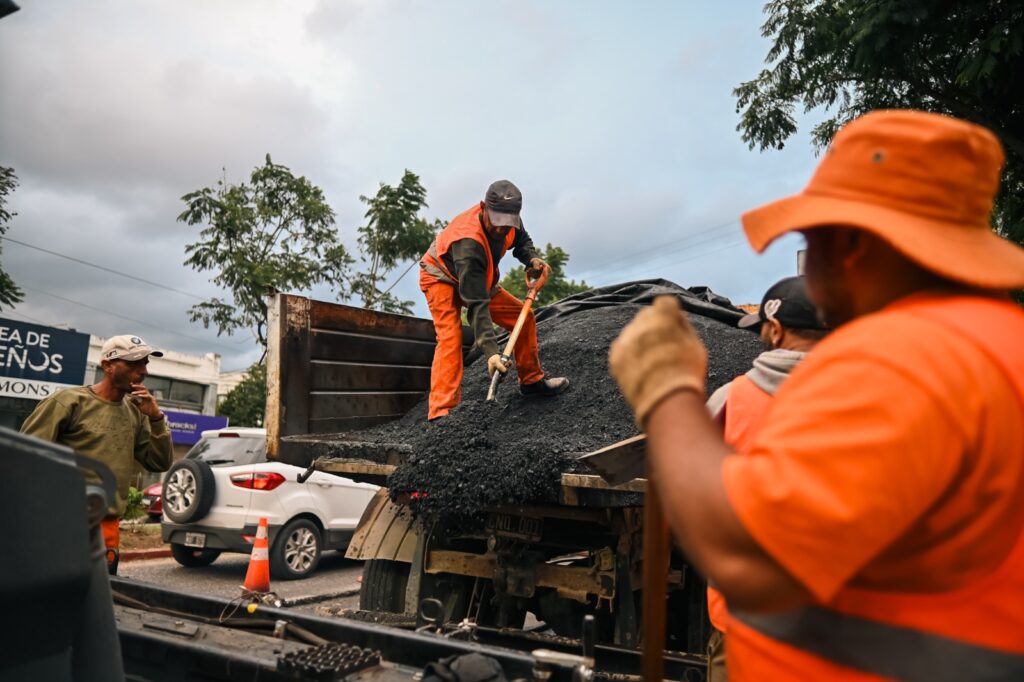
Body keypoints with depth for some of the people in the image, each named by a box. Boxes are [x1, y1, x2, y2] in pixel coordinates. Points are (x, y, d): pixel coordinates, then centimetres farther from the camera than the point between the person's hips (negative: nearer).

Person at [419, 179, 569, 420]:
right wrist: (490, 350, -48)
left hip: (478, 279, 7)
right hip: (442, 278, -7)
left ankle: (531, 381, 16)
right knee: (450, 337, -29)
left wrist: (531, 259, -15)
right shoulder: (468, 243, -41)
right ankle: (441, 413, -33)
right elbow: (476, 304, -43)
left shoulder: (509, 219, -20)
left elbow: (521, 239, 7)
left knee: (523, 316, 1)